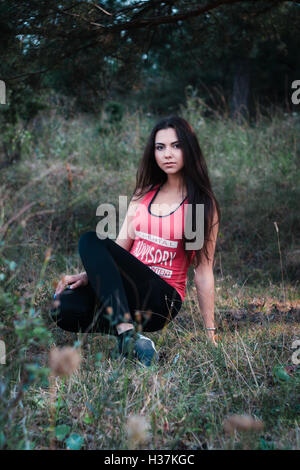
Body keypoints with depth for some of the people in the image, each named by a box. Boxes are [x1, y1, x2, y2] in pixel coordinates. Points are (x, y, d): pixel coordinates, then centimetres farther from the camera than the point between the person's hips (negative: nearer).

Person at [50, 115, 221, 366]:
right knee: (63, 306, -27)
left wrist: (210, 332, 0)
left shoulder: (203, 204, 4)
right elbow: (121, 245, 13)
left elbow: (203, 272, 2)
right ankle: (128, 331, -6)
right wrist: (88, 275, -5)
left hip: (162, 299, -5)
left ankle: (126, 330, -32)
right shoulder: (143, 194, 17)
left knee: (91, 240, -26)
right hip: (123, 289, 5)